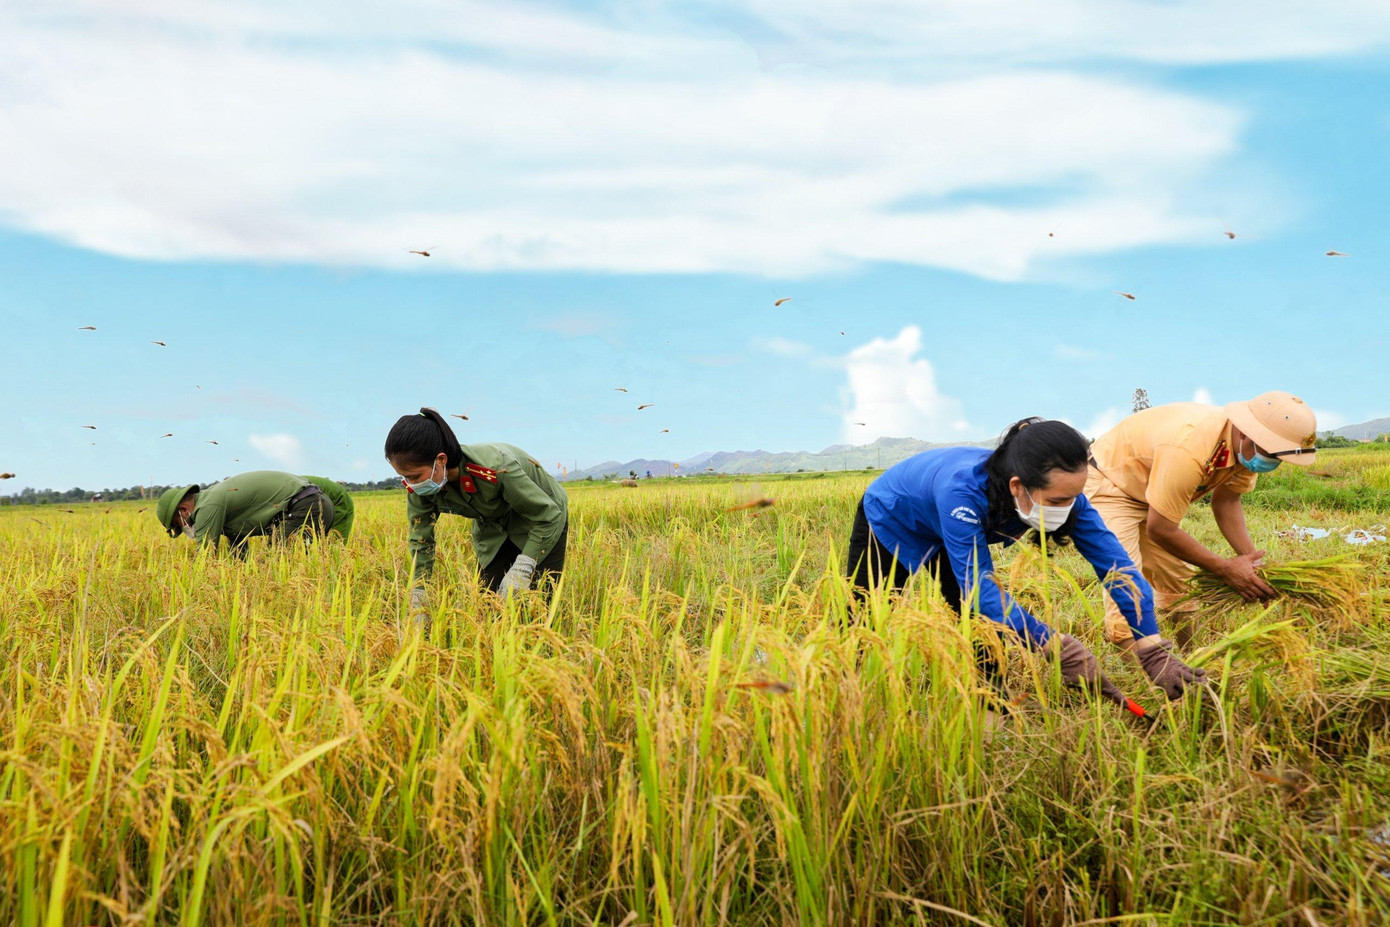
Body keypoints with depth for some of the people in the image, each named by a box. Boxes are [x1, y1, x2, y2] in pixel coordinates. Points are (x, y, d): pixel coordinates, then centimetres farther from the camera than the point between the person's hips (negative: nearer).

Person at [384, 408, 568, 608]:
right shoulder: (419, 487, -24)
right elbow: (420, 542, -11)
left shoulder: (495, 468, -40)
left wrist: (522, 568, -35)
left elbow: (549, 516, -29)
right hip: (494, 532, 5)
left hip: (542, 523, -4)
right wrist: (417, 606, -16)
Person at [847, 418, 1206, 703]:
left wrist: (1156, 654, -37)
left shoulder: (1059, 492, -31)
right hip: (888, 520, -4)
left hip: (948, 536, 4)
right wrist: (1060, 647, -51)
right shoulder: (963, 492, -47)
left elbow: (1116, 564, -30)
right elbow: (979, 588, -48)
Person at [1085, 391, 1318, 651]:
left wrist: (1251, 558, -12)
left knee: (1178, 581, 10)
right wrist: (1224, 567, -24)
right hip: (1108, 484, -9)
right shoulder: (1187, 451, -40)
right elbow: (1160, 529, -31)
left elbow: (1226, 500, 1)